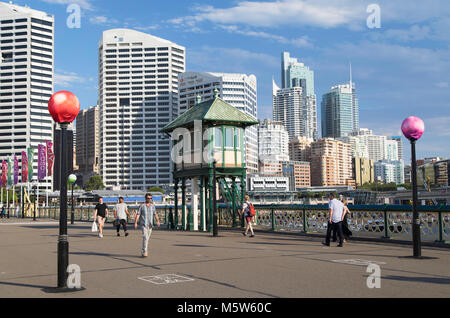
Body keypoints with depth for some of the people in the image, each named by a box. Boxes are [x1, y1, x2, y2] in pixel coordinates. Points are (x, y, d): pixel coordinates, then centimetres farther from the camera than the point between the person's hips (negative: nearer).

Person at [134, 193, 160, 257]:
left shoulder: (153, 206, 8)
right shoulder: (142, 206, -2)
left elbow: (155, 214, 5)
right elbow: (138, 214, -4)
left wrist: (157, 221, -10)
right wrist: (135, 223, -13)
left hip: (150, 225, 4)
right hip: (143, 224, -4)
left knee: (147, 239, 11)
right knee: (145, 238, -17)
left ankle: (143, 252, 24)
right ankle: (144, 252, -17)